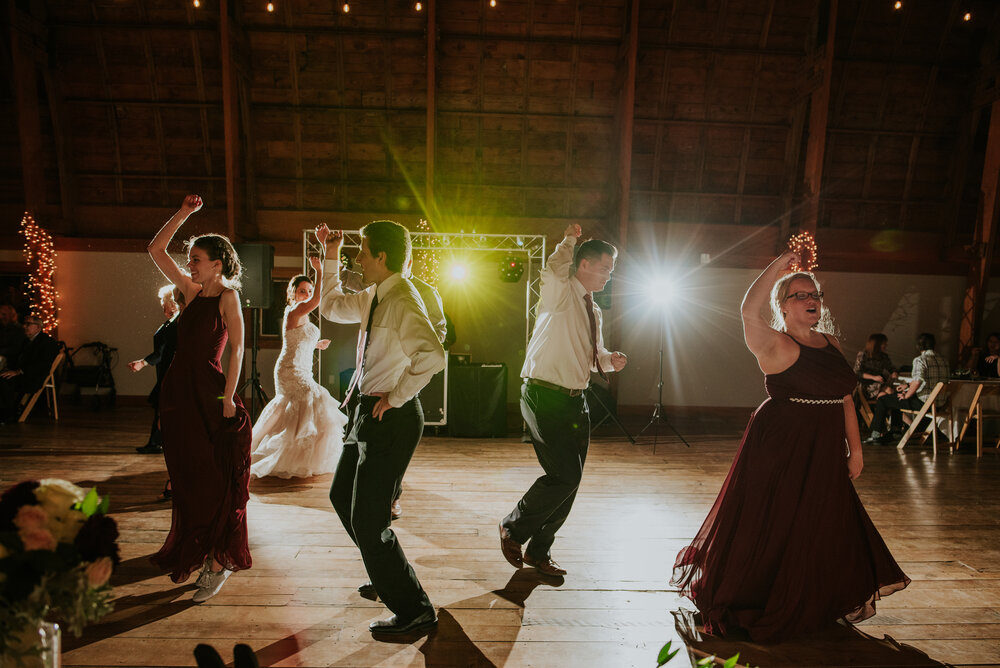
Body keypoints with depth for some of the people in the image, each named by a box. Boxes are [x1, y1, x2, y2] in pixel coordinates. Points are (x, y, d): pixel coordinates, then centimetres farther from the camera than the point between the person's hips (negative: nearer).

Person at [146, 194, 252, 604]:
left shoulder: (227, 297, -7)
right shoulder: (192, 292, 12)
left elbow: (237, 350, -12)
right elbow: (156, 250, 14)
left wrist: (228, 399, -17)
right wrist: (184, 213, 8)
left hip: (208, 396, -7)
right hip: (178, 393, 7)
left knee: (213, 482, 1)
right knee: (187, 481, 15)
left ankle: (219, 562, 14)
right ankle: (191, 558, 31)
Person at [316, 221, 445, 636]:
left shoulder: (402, 302, -21)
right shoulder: (374, 297, 9)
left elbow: (432, 356, -37)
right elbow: (331, 307, 27)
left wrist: (396, 396, -25)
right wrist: (331, 256, 20)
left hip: (391, 418, -10)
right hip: (370, 414, 10)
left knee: (367, 522, -4)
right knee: (342, 497, 24)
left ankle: (414, 610, 14)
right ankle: (388, 576, 41)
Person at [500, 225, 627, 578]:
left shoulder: (593, 310, 17)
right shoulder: (560, 293, -5)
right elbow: (555, 268, -22)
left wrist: (611, 360, 3)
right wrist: (569, 239, -4)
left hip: (575, 401, 9)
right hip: (545, 398, -9)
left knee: (570, 480, 12)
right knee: (565, 474, -13)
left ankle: (538, 550, 30)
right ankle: (513, 528, 13)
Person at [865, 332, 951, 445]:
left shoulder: (919, 360, -17)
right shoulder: (944, 361, 11)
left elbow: (917, 381, -30)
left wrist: (906, 396, -15)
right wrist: (908, 385, 24)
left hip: (923, 402, -9)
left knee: (882, 400, 4)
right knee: (897, 395, 30)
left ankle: (876, 434, 9)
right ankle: (896, 430, 38)